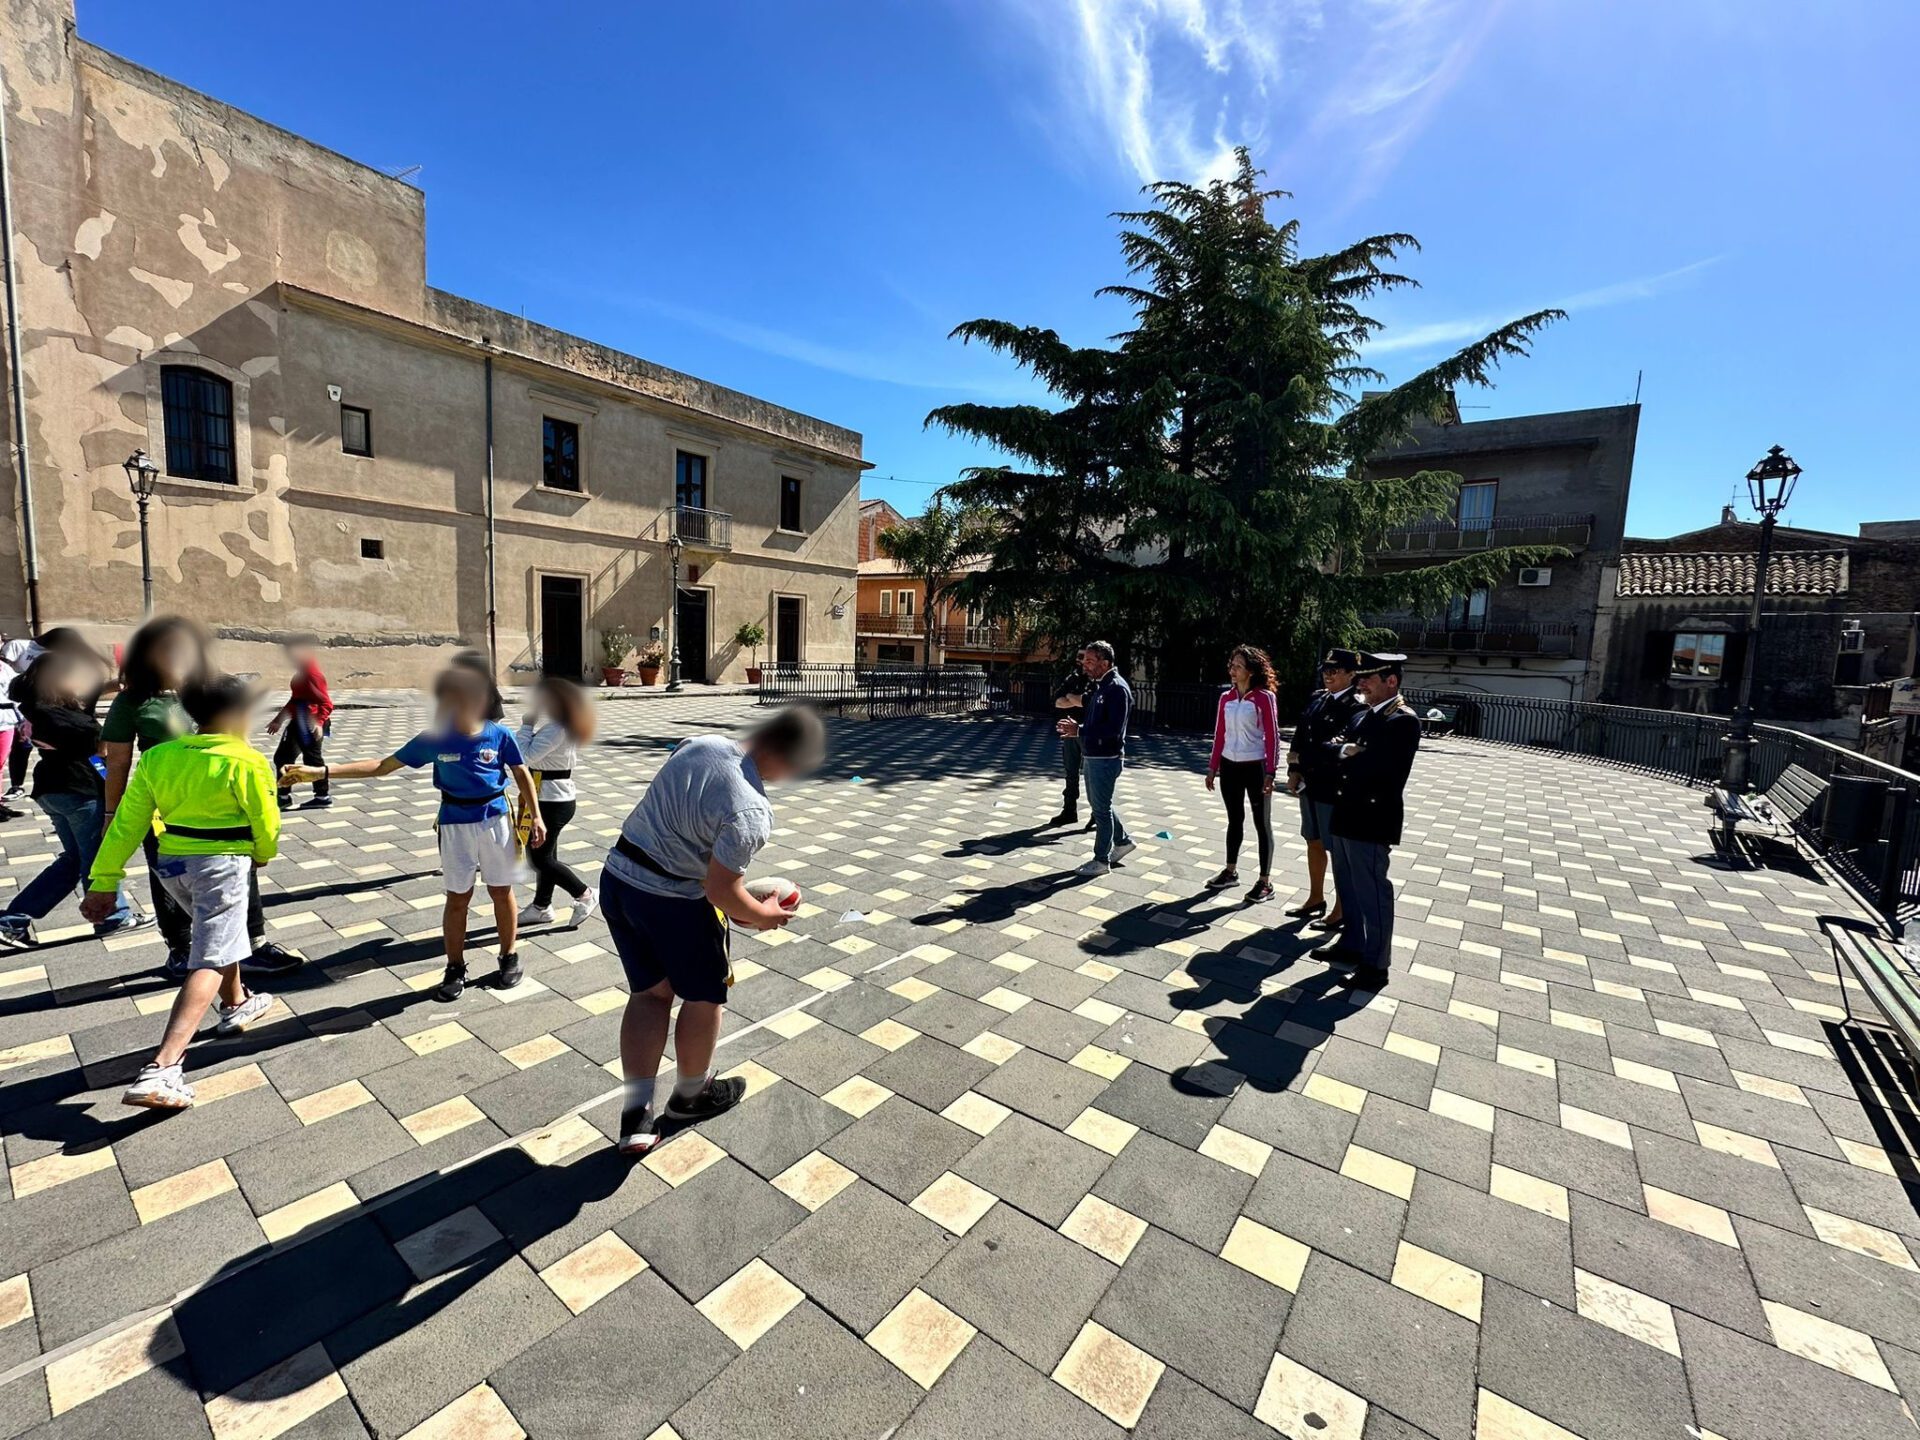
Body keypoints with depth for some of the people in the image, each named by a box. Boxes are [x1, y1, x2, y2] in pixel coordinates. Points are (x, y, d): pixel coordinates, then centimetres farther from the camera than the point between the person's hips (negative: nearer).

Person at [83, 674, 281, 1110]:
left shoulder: (158, 756, 1)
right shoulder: (246, 761, -16)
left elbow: (127, 822, 2)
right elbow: (266, 822, -7)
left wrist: (105, 882, 6)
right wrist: (263, 855, 14)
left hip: (172, 863, 8)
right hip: (222, 864, -7)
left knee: (219, 932, 29)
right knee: (210, 961, -7)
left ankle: (236, 1005, 46)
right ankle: (161, 1069, -16)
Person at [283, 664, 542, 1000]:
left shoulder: (499, 735, -10)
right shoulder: (435, 738, -7)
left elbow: (522, 775, -1)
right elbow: (383, 766, -4)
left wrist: (535, 817, -1)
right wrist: (320, 772, -11)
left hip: (496, 820, -1)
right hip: (456, 824, 1)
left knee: (501, 893, 10)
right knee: (457, 898, 9)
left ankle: (509, 958, 26)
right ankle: (455, 969, 25)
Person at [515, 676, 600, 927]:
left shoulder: (555, 729, -23)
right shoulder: (565, 726, 9)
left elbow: (527, 755, -25)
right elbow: (537, 753, 15)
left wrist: (527, 725, -16)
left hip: (551, 801, -10)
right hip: (555, 798, 10)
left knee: (540, 858, -1)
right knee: (544, 855, 17)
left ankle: (586, 895, 10)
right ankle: (541, 907, 29)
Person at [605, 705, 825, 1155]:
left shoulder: (698, 743, -4)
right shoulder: (751, 811, -28)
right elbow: (720, 890, -23)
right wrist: (761, 915, -2)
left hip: (617, 877, 7)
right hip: (672, 903, -7)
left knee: (650, 992, 20)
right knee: (704, 996, 17)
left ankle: (636, 1115, 23)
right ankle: (690, 1094, 39)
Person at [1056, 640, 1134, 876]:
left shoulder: (1117, 688, -18)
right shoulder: (1098, 685, 11)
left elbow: (1114, 728, -25)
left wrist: (1079, 731, -24)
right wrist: (1076, 727, 1)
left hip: (1106, 758, -9)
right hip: (1092, 755, 9)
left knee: (1101, 808, 1)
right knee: (1098, 802, 20)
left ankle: (1101, 860, 14)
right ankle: (1123, 841, 36)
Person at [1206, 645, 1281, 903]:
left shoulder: (1264, 697, -9)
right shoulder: (1226, 697, 6)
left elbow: (1272, 736, -10)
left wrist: (1270, 772, -15)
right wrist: (1213, 767, 10)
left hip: (1255, 767, -5)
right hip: (1229, 766, 5)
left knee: (1262, 824, 4)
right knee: (1234, 820, 16)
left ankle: (1265, 882, 11)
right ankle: (1231, 871, 28)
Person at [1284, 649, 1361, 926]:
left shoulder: (1355, 707, -16)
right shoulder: (1316, 698, 6)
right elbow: (1300, 734, 8)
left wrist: (1301, 759, -16)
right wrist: (1295, 771, -1)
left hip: (1335, 788, -8)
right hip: (1310, 783, 8)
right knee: (1313, 842, 20)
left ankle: (1342, 910, 22)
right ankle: (1316, 898, 37)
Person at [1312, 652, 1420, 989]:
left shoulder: (1403, 720, -15)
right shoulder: (1361, 715, 13)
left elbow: (1376, 768, -25)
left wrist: (1347, 756, -7)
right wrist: (1344, 750, -9)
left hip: (1373, 819, -9)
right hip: (1346, 813, 9)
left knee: (1371, 891, 2)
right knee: (1348, 886, 20)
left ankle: (1375, 963, 15)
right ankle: (1352, 942, 37)